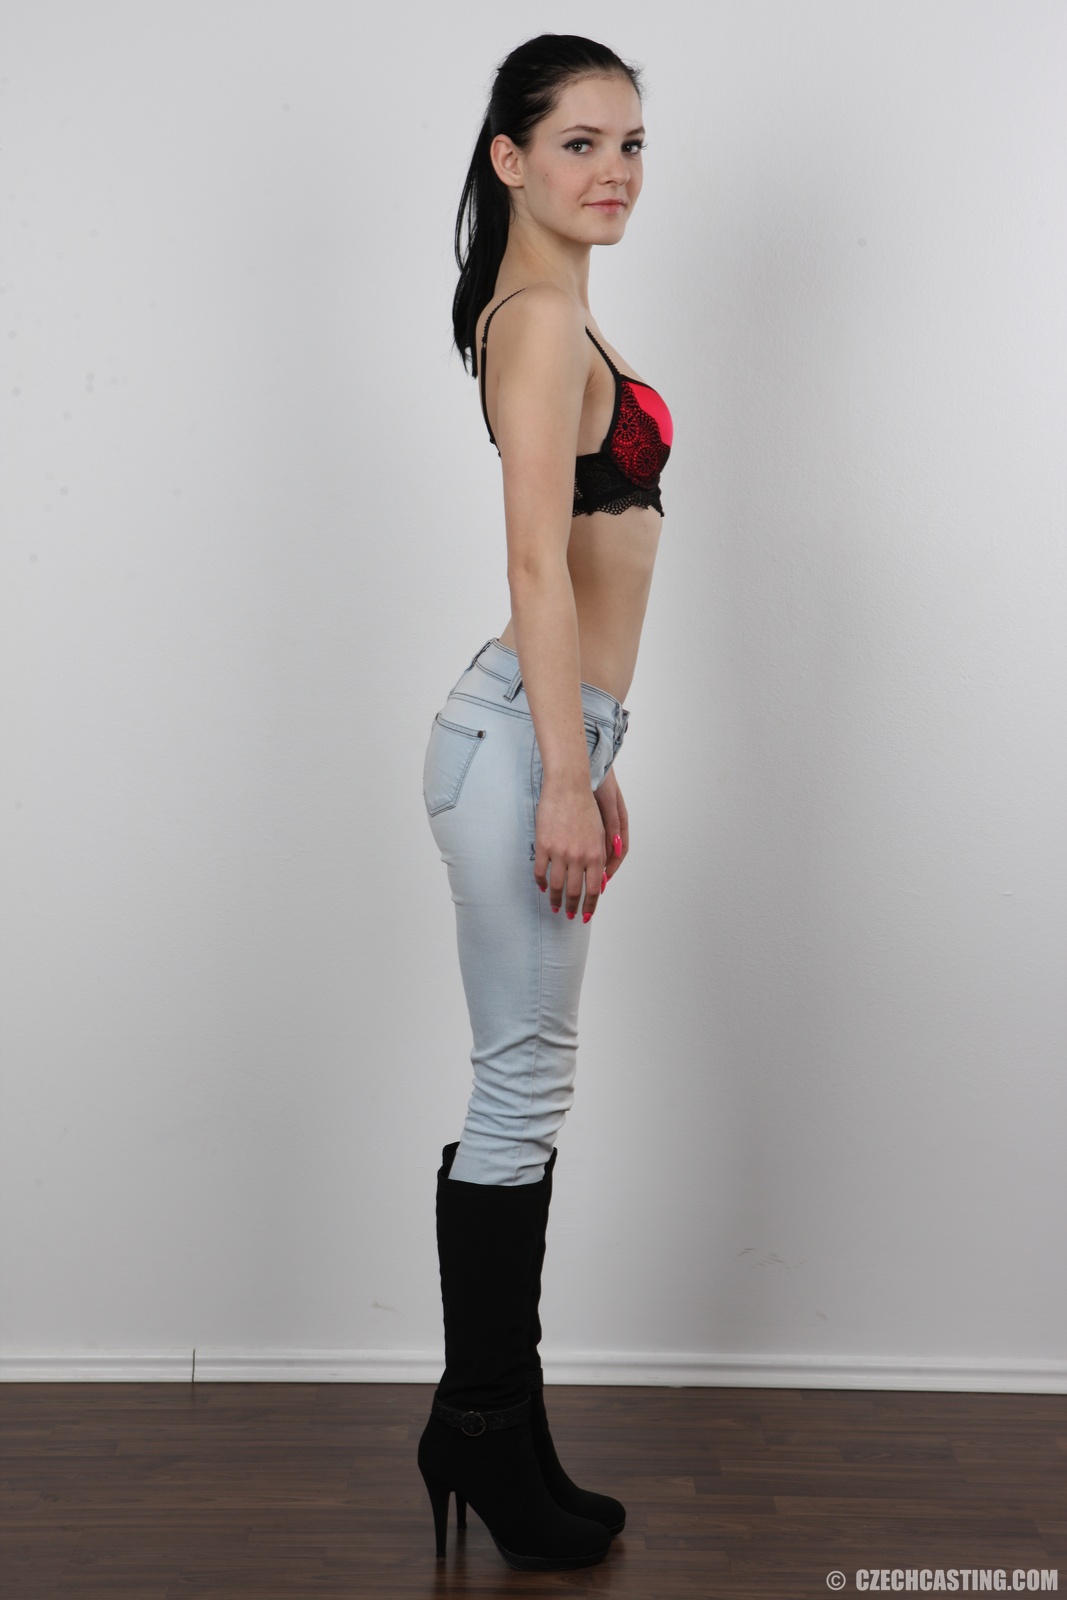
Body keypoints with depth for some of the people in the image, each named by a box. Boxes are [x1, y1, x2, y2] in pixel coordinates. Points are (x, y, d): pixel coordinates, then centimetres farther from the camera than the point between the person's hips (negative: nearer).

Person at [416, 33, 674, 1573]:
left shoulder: (551, 314, 20)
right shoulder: (543, 316, -11)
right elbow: (539, 561, -18)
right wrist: (564, 780, -21)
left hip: (550, 729, 10)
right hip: (522, 737, -10)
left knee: (526, 1094, 13)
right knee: (522, 1093, -1)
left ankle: (489, 1427, 24)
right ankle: (490, 1435, 13)